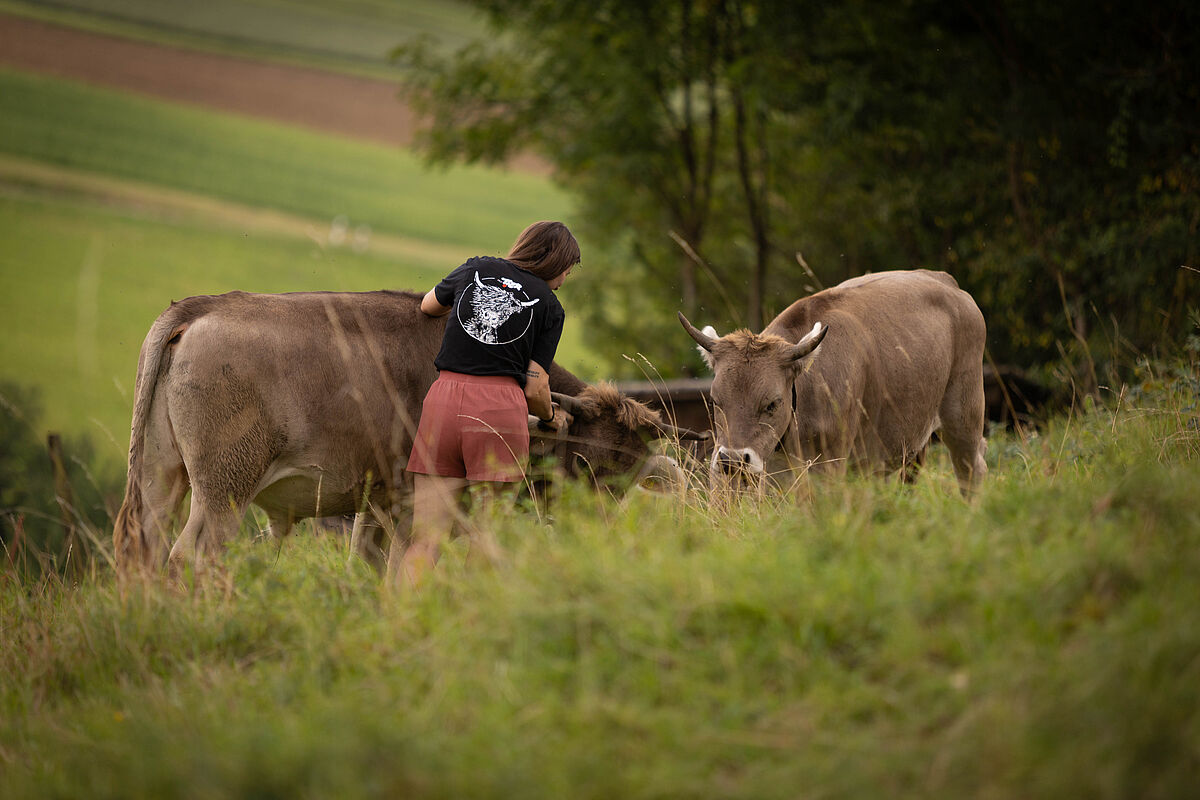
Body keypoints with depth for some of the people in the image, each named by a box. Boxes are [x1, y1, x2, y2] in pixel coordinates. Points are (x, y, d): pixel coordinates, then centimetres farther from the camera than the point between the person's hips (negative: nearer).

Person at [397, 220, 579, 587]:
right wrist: (552, 417, 24)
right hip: (501, 406, -3)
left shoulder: (475, 269, 16)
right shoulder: (548, 306, 8)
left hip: (443, 400, 3)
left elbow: (428, 305, 33)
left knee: (425, 539, 1)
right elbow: (535, 387, 4)